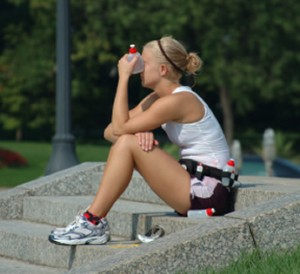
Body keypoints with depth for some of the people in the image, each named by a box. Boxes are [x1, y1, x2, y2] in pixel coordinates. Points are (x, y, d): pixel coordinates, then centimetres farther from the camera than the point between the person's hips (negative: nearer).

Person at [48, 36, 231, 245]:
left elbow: (119, 128, -17)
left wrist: (124, 77, -12)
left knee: (127, 144, -16)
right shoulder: (158, 98, 13)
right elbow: (110, 132, 8)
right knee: (123, 142, 5)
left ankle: (93, 222, -12)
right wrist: (138, 132, -14)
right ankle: (94, 221, 0)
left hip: (207, 195, -10)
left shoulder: (177, 101, -16)